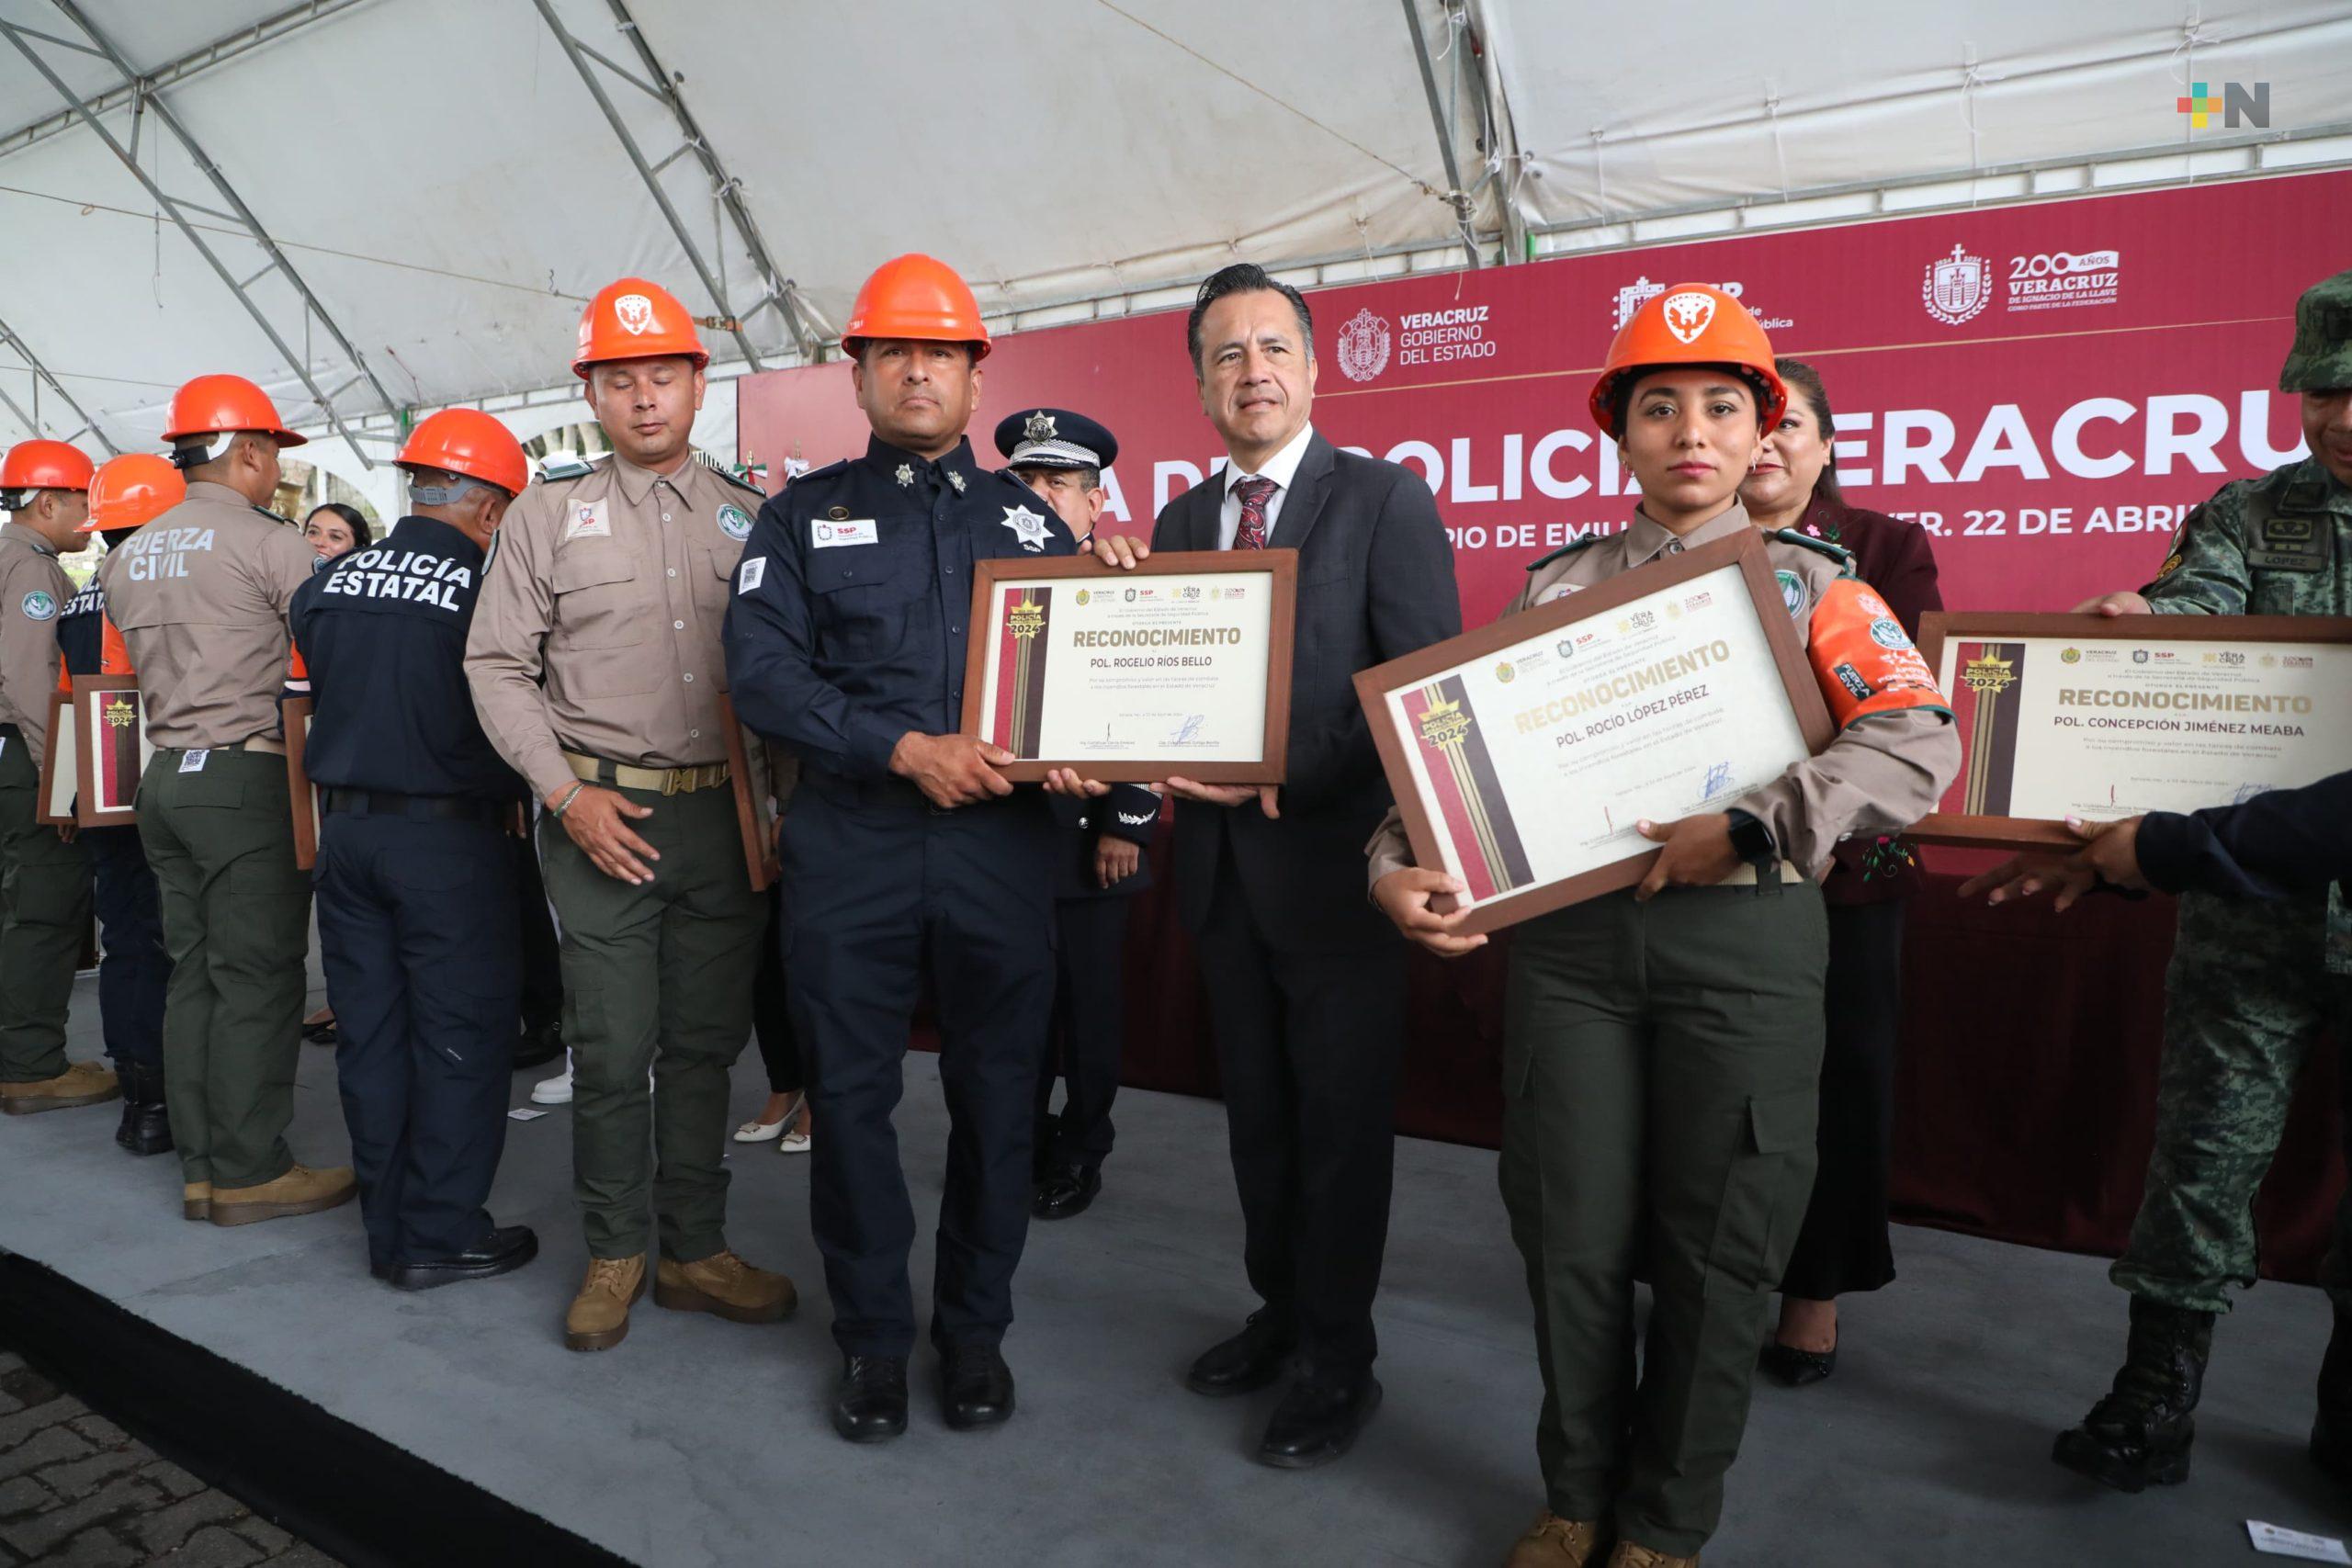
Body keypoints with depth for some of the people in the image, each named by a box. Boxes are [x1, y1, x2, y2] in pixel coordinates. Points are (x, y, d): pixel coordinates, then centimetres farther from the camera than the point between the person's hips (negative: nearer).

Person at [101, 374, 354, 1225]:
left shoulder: (129, 556, 15)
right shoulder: (270, 543, -9)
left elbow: (147, 664, 18)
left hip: (165, 775, 8)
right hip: (248, 777, -8)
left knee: (193, 973, 11)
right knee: (257, 978, -2)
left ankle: (200, 1165, 17)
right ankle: (249, 1170, 4)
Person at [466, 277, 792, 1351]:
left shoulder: (749, 518, 9)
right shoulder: (547, 517, 6)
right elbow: (496, 666, 3)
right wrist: (566, 794, -7)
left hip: (723, 812, 2)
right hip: (603, 817, -1)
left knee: (704, 1042, 9)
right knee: (612, 1047, 2)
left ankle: (695, 1251, 22)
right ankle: (615, 1253, 19)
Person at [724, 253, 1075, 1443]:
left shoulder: (1026, 517, 14)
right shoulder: (803, 516, 9)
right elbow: (762, 670, -4)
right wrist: (908, 749, -16)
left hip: (1000, 847, 1)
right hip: (849, 852, -1)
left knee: (996, 1099, 8)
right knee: (851, 1096, 7)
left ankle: (975, 1328, 27)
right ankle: (873, 1336, 25)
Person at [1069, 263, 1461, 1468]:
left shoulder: (1385, 499, -7)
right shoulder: (1180, 519, 11)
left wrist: (1287, 778, -21)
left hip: (1333, 863, -5)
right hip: (1224, 866, 6)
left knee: (1341, 1122, 7)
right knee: (1257, 1113, 18)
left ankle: (1340, 1363, 24)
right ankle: (1279, 1310, 37)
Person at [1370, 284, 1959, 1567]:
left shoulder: (1811, 583, 5)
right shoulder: (1555, 589, 11)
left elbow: (1920, 748, -10)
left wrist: (1747, 829, -20)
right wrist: (1398, 867, -11)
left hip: (1744, 939, -1)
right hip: (1567, 937, 2)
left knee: (1715, 1247, 7)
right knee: (1573, 1234, 8)